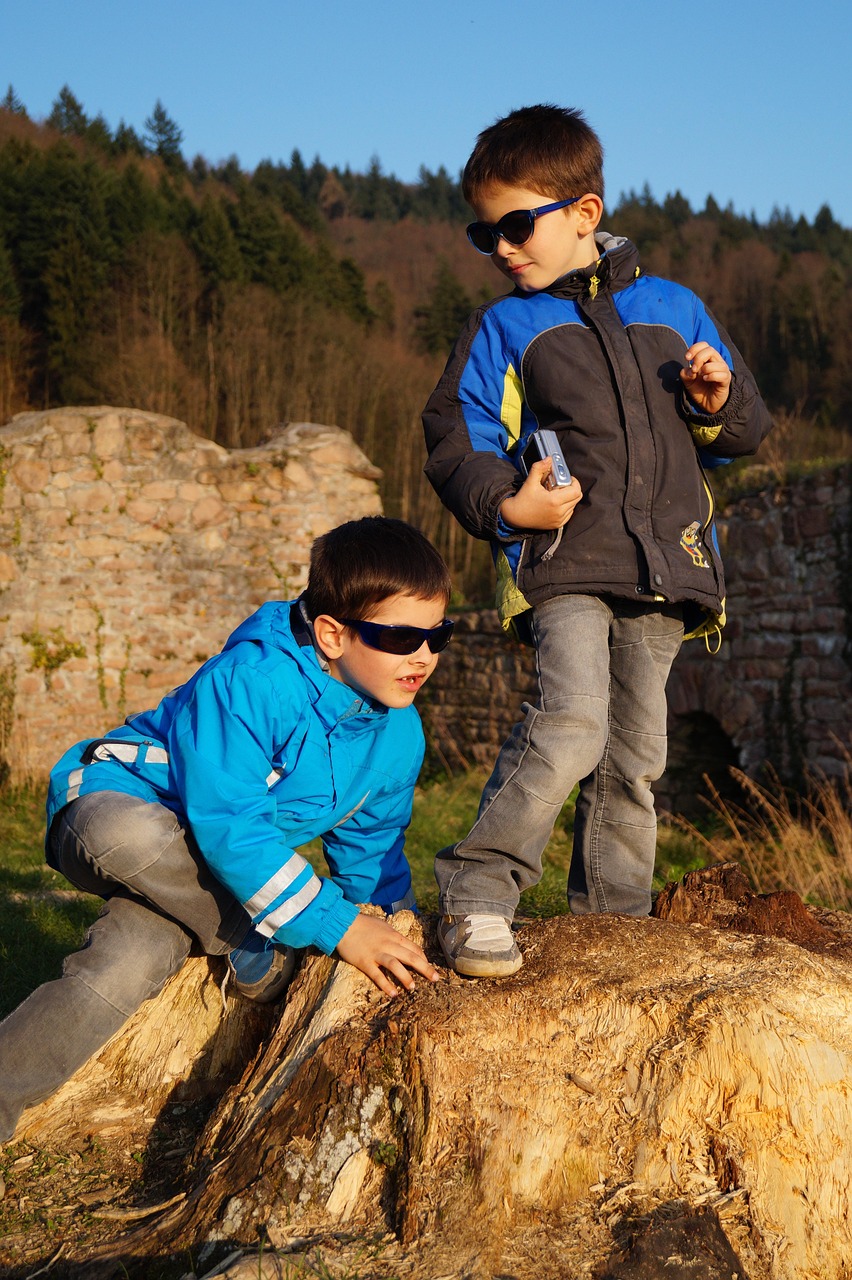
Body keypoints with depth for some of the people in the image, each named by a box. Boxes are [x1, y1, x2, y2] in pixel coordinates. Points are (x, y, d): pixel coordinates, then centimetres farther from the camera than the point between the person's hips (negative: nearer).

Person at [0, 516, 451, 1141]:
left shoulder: (400, 735, -5)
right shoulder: (249, 681, -30)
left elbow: (370, 853, 11)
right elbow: (228, 826, -33)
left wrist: (398, 943, 5)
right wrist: (337, 926, -33)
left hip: (204, 879, 5)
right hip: (116, 804, -5)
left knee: (122, 974, -26)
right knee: (128, 834, -42)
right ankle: (262, 949, -19)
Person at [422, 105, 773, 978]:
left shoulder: (673, 310, 15)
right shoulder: (503, 330, 8)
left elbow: (745, 431, 22)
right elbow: (456, 446, 6)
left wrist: (722, 403, -2)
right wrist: (504, 505, -13)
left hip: (664, 574, 4)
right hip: (565, 564, -3)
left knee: (634, 757, 8)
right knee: (571, 726, -24)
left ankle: (611, 920, 22)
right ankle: (477, 890, -11)